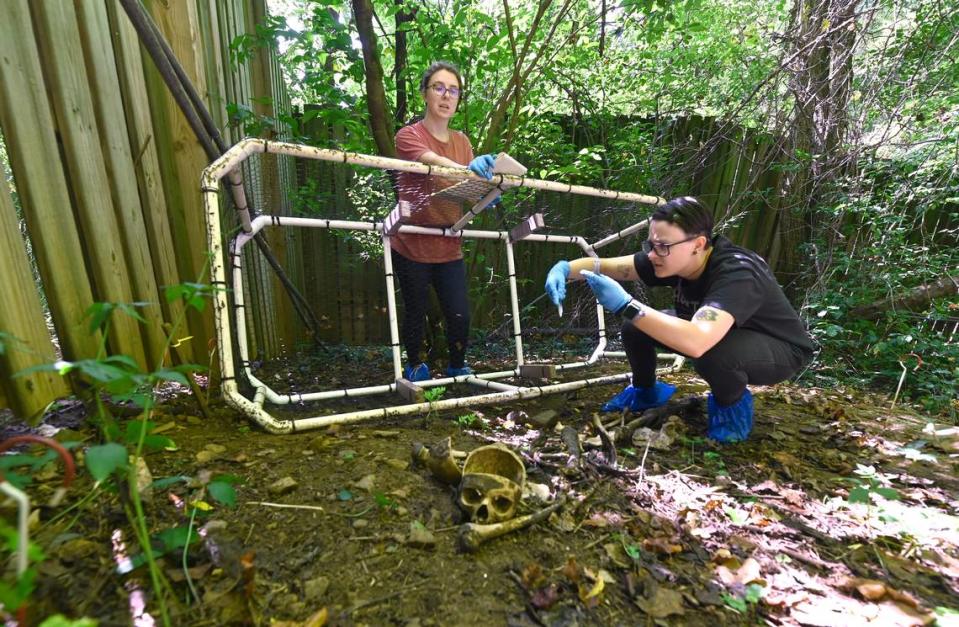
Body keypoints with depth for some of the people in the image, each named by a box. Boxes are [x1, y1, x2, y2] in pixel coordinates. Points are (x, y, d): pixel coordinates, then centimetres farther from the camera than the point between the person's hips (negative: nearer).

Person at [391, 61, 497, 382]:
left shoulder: (462, 141, 10)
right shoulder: (409, 135, -7)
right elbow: (434, 163, -29)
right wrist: (468, 168, -49)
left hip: (449, 247, 4)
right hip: (412, 247, -4)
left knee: (460, 315, 1)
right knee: (416, 313, 7)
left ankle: (458, 367, 28)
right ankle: (415, 366, 33)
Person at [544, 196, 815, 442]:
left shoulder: (738, 274, -38)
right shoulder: (672, 258, -18)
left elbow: (696, 342, -54)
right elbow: (605, 265, -15)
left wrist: (626, 305, -50)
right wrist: (563, 269, -33)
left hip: (781, 350, -6)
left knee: (712, 351, -39)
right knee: (636, 327, -11)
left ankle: (733, 403, -5)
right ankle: (645, 392, 16)